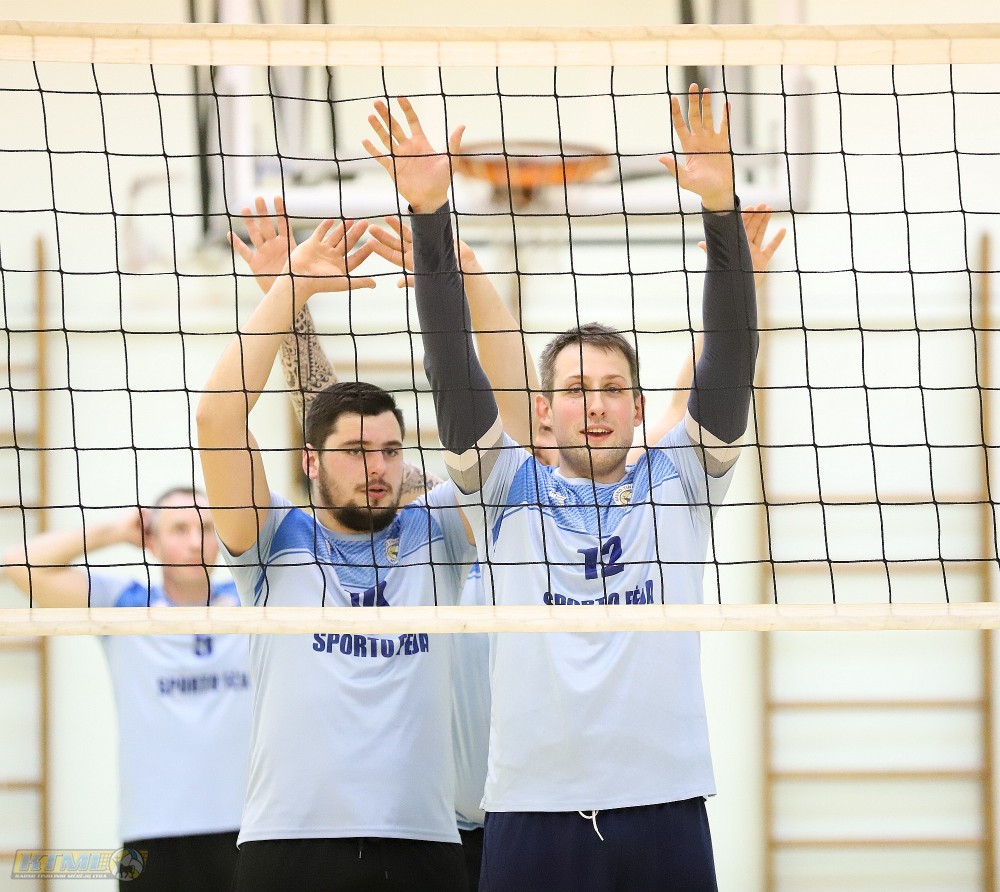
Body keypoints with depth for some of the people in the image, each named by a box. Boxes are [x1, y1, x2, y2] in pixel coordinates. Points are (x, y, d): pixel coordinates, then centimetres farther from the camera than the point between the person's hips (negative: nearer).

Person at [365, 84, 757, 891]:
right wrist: (430, 213, -11)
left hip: (664, 804, 1)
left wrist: (722, 209, -12)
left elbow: (731, 358, 1)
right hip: (533, 808, -1)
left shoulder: (677, 483, 11)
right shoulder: (508, 489, 10)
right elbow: (451, 365, 1)